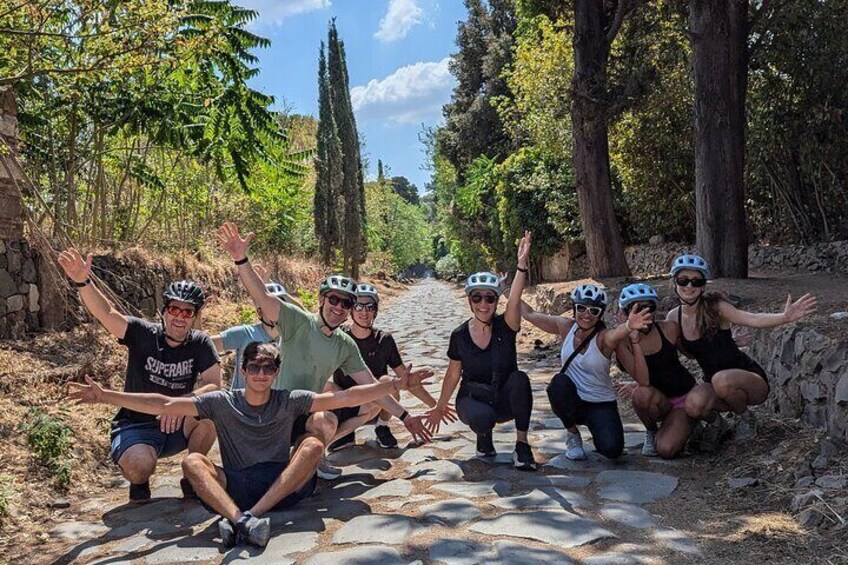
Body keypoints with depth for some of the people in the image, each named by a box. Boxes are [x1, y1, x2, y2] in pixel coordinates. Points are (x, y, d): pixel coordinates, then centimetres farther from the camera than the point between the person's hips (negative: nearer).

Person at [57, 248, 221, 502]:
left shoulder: (201, 343, -7)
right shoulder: (143, 334, -10)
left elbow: (214, 384, -18)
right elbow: (106, 313, -26)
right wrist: (82, 282, -44)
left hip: (176, 427, 2)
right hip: (136, 427, -2)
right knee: (140, 464, -35)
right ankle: (139, 483, 7)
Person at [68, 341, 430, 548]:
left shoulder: (290, 401, 4)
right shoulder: (221, 402, 3)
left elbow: (343, 398, -4)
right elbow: (165, 405, -4)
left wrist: (393, 385, -12)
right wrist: (105, 397, -12)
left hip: (283, 487, 0)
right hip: (233, 486, 0)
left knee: (313, 444, -24)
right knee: (192, 461, -22)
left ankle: (247, 517, -35)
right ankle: (239, 518, -49)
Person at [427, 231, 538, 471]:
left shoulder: (505, 326, -12)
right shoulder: (460, 335, -8)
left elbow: (515, 300, -33)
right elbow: (453, 374, 5)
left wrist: (522, 265, -49)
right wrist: (440, 407, 11)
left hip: (505, 400, 0)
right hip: (473, 399, 0)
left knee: (519, 379, -34)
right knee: (482, 417, -37)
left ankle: (522, 445, -20)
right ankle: (484, 435, 3)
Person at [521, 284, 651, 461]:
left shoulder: (603, 337, -18)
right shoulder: (566, 327, -6)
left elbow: (616, 334, -44)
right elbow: (530, 314, 1)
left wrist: (629, 326, -66)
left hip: (601, 404, -2)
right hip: (571, 401, 3)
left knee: (612, 449, -25)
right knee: (559, 382, -31)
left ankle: (595, 429, 15)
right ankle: (573, 434, -5)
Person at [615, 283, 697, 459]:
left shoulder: (669, 329, -12)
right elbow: (643, 381, -30)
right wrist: (635, 340, -34)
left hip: (684, 395, 0)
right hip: (657, 400, 0)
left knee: (666, 450, -21)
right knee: (642, 395, -36)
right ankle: (651, 432, -3)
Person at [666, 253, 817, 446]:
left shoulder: (715, 306, -16)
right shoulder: (674, 317, -3)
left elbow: (752, 319, -31)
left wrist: (785, 317, -48)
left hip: (750, 379, -2)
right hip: (714, 382, 2)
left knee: (722, 380, -38)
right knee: (694, 404, -33)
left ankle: (746, 417, -3)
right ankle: (715, 422, 5)